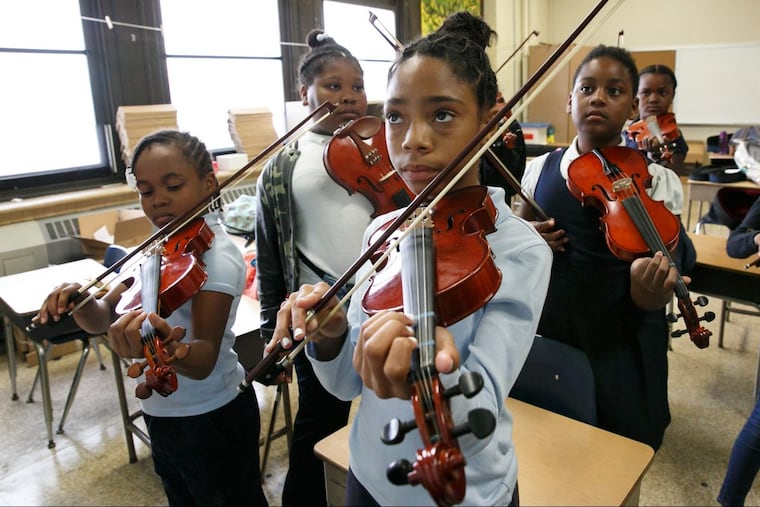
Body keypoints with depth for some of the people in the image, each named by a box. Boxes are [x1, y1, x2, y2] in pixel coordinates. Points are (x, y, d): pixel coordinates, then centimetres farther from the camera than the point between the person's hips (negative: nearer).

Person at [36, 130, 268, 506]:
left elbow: (204, 360, -32)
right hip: (161, 414, 8)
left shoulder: (216, 254, -23)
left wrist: (166, 348, -53)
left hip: (212, 419, -8)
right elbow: (104, 319, -1)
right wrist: (81, 301, -22)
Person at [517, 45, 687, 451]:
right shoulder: (541, 169, 0)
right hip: (548, 336, 3)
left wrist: (651, 284, -35)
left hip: (620, 351, -2)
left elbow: (647, 300, -12)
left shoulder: (657, 182, -8)